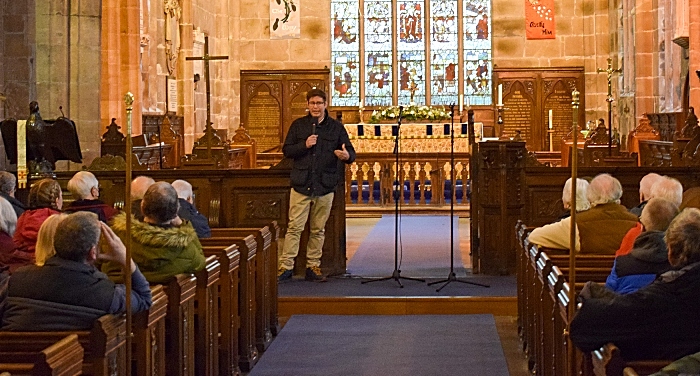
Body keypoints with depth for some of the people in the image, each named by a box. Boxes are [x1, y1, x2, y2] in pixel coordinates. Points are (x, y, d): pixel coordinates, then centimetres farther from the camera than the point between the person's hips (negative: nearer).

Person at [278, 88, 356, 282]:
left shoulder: (336, 127, 6)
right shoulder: (298, 125, 6)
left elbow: (351, 153, 4)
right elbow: (286, 150, 4)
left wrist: (347, 156, -20)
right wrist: (304, 145, -13)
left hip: (325, 186, 1)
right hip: (301, 185, -1)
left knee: (318, 230, 9)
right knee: (294, 227, -4)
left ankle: (313, 266, 17)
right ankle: (286, 266, 0)